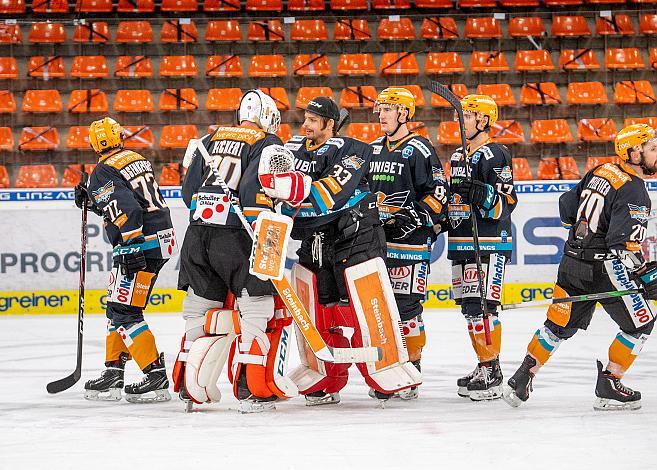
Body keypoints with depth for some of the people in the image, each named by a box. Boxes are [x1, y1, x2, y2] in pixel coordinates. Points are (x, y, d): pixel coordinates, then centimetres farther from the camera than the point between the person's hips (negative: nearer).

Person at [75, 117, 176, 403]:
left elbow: (127, 210, -23)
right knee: (116, 307, 16)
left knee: (124, 313, -7)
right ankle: (113, 374, 18)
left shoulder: (104, 172, -11)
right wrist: (92, 201, 22)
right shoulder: (137, 160, 16)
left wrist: (131, 250, -26)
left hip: (142, 243, -10)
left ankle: (156, 378, -11)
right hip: (163, 237, 10)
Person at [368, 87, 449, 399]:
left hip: (409, 242, -7)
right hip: (376, 239, 7)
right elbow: (362, 189, 28)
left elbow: (438, 194, -9)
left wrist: (414, 217, -18)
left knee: (406, 304, -9)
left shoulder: (419, 150, -6)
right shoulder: (373, 150, 16)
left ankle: (412, 366, 0)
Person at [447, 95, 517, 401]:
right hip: (461, 243, 9)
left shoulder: (495, 155, -9)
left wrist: (482, 195, -30)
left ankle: (492, 374, -10)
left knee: (482, 305, -13)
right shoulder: (458, 156, 18)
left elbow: (506, 203, -16)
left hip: (489, 243, -9)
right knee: (468, 307, 10)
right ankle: (483, 368, 18)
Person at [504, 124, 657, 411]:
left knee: (560, 325, 17)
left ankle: (521, 380, 13)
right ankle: (609, 387, 6)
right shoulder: (633, 191, -16)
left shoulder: (600, 171, 9)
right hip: (603, 267, -8)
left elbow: (566, 205, 19)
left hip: (573, 261, 8)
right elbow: (622, 246, -23)